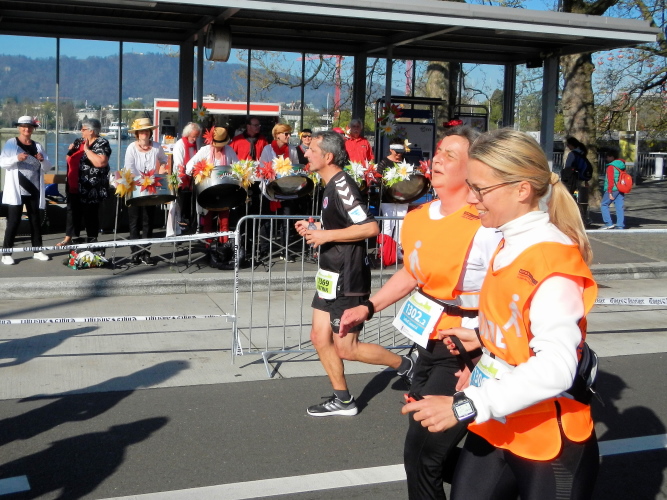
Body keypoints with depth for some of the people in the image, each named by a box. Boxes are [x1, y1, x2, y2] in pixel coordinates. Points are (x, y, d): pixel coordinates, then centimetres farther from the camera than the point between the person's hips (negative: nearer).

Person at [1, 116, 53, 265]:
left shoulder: (37, 146, 13)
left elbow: (48, 167, 11)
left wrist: (42, 160, -10)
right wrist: (16, 158, -24)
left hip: (34, 190, 4)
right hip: (16, 190, -4)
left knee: (35, 219, 11)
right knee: (14, 221, -5)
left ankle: (37, 250, 19)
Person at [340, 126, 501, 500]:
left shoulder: (488, 226, -20)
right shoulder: (419, 219, 4)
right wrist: (368, 308, 14)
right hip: (430, 345, 8)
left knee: (422, 456, -6)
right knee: (434, 453, 19)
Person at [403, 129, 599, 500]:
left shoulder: (554, 260, -21)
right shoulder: (510, 246, 5)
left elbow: (556, 368, -30)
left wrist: (465, 405, -32)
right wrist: (483, 337, 8)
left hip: (549, 444, -7)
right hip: (494, 429, 7)